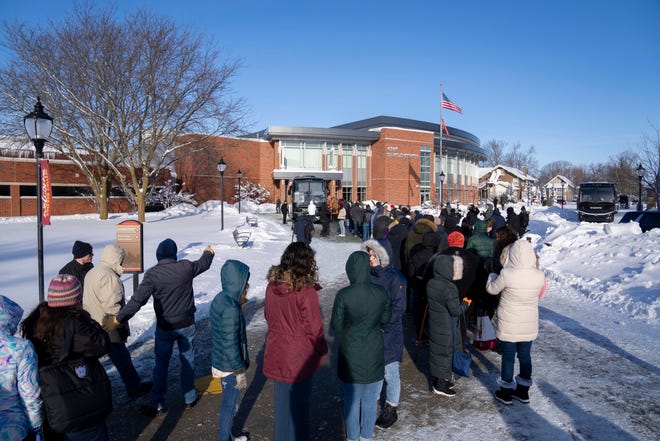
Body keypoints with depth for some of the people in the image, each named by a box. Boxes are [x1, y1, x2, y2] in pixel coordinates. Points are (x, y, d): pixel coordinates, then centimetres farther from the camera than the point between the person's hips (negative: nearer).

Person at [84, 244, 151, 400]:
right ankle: (134, 388, 15)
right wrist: (122, 325, -18)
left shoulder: (91, 273, 13)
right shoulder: (109, 277, -21)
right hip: (108, 330, -10)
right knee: (122, 359, 3)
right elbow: (112, 306, -25)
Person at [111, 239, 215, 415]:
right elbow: (203, 264, 10)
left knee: (161, 364, 12)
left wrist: (118, 319, -16)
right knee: (187, 361, 15)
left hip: (164, 328, -1)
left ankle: (157, 404, 18)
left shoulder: (152, 274, -16)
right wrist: (208, 252, 32)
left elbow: (137, 300, -22)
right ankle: (190, 398, 26)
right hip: (187, 325, 1)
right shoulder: (186, 267, -11)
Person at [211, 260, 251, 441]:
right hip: (230, 368, -9)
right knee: (230, 406, 13)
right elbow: (230, 345, -26)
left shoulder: (220, 299, -1)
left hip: (220, 362, 9)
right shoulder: (231, 308, -30)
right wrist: (240, 371, -18)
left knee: (228, 403, 27)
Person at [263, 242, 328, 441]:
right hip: (298, 357, -6)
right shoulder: (306, 292, -24)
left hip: (276, 353, 6)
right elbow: (313, 328, -17)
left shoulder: (272, 286, -7)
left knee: (281, 398, 24)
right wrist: (322, 350, 0)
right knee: (297, 401, 14)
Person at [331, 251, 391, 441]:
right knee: (370, 399, 19)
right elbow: (385, 319, 2)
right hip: (374, 354, 2)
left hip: (351, 355, -2)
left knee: (351, 398, 16)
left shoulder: (343, 295, -21)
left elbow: (336, 326, -11)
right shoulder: (381, 292, -12)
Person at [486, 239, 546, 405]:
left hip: (509, 325, -4)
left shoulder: (507, 274, -23)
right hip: (529, 325, 4)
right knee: (525, 355, 18)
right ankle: (523, 391, 32)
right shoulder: (539, 276, -12)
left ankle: (506, 393, 23)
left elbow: (492, 289, -6)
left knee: (508, 357, 10)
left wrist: (492, 276, 15)